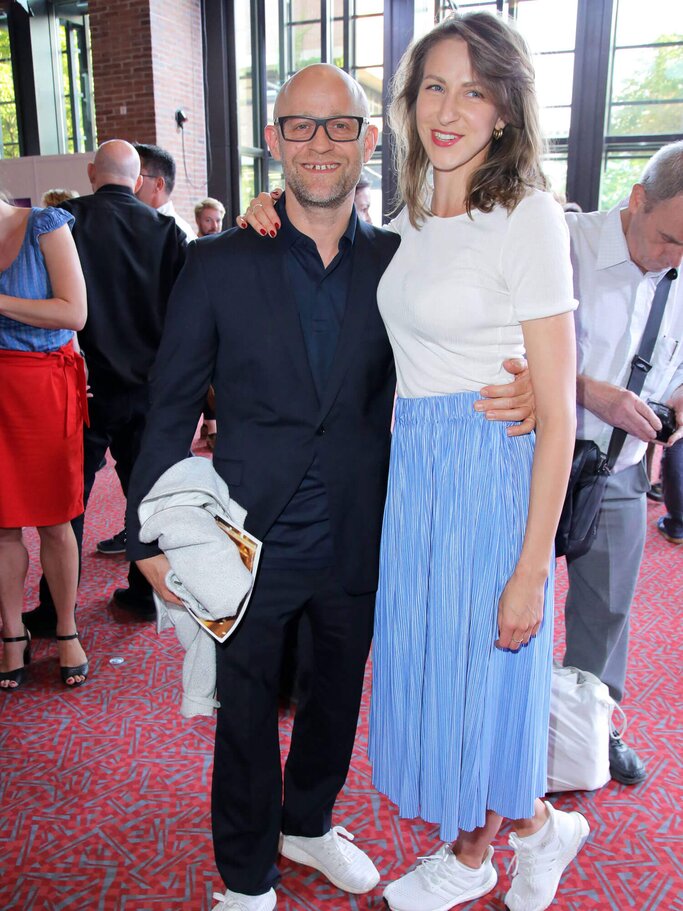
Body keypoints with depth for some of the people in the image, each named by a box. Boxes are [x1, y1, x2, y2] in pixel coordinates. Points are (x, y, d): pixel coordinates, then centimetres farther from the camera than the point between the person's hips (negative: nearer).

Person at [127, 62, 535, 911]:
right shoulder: (218, 263, -6)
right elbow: (171, 408, -3)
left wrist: (517, 391, -19)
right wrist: (153, 533, -3)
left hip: (357, 544, 3)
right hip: (251, 545, -2)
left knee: (336, 702, 23)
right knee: (244, 717, 15)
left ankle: (308, 825, 53)